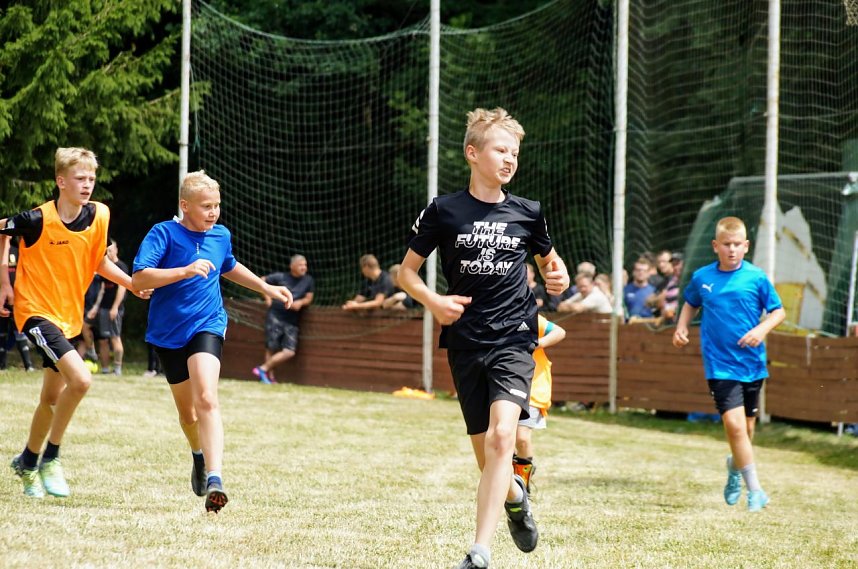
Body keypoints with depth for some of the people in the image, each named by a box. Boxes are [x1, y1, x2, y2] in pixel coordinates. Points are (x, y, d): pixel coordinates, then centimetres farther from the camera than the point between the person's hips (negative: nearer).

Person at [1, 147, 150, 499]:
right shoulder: (38, 219, -18)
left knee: (52, 397, 15)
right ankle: (51, 458, -8)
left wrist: (133, 283, 3)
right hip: (36, 310, -6)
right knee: (80, 379, -24)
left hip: (69, 316, 6)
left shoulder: (99, 216, -3)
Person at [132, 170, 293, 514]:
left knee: (206, 399, -24)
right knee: (187, 411, 14)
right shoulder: (164, 233, -11)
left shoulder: (221, 236, 5)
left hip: (207, 327, 1)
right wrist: (186, 271, -33)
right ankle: (200, 455, 48)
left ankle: (214, 479, -35)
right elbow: (138, 279, -25)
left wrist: (266, 288, 28)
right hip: (168, 334, -1)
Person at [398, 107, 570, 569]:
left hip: (513, 339, -1)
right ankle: (515, 498, 44)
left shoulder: (527, 213, 5)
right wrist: (433, 301, -12)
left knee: (502, 436, -22)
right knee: (486, 455, 8)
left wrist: (557, 278, -1)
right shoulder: (444, 211, -1)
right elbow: (407, 270, 7)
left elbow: (548, 260, 22)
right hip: (465, 344, 1)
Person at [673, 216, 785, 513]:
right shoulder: (702, 277, 2)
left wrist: (762, 329, -15)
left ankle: (735, 468, 45)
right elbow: (691, 303, 21)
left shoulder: (756, 278, -4)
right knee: (734, 423, -15)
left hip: (752, 363, 1)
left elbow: (778, 311, 3)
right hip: (720, 364, -1)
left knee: (746, 426, 13)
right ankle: (755, 490, -6)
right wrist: (681, 327, 5)